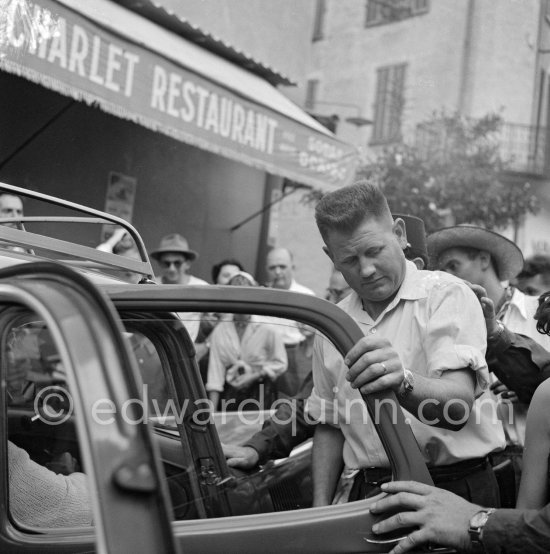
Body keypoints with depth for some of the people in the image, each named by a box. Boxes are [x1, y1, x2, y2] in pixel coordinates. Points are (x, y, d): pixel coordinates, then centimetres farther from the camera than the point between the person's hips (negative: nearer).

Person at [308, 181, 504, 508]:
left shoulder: (447, 294, -6)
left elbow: (457, 408, -19)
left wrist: (402, 382, -39)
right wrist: (320, 509, 8)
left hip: (454, 493, -4)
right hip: (369, 494, 4)